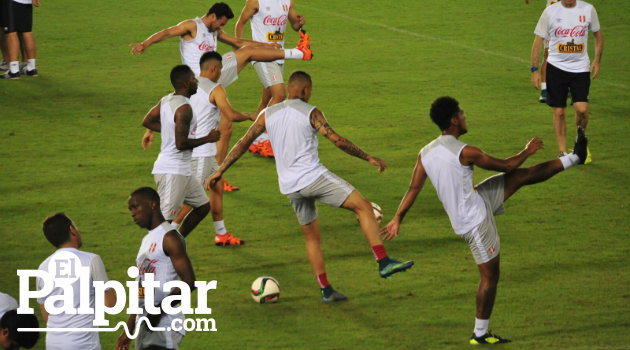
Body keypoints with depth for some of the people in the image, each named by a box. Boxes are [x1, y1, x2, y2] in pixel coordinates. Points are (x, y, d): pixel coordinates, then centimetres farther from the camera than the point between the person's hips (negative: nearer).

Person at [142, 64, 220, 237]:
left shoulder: (166, 100, 8)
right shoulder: (184, 109, -20)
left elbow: (147, 121, 20)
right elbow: (181, 144, -25)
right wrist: (208, 139, -13)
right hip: (172, 171, -10)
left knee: (203, 206, 18)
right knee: (165, 218, -10)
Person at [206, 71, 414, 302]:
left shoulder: (267, 114, 10)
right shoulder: (310, 113, -4)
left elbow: (243, 144, 11)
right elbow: (338, 141, -9)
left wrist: (220, 171, 18)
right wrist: (368, 158, -2)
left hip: (289, 186, 6)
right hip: (314, 177, -6)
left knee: (311, 237, 18)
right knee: (364, 207, -3)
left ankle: (326, 290, 14)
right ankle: (383, 262, -14)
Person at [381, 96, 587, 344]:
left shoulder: (426, 153, -2)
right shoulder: (464, 152, -25)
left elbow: (413, 188, 0)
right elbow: (505, 166, -12)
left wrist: (397, 219, 7)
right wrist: (527, 151, 4)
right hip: (474, 221, -9)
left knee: (522, 176, 12)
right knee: (490, 275, 2)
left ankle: (574, 158, 25)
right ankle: (480, 334, 11)